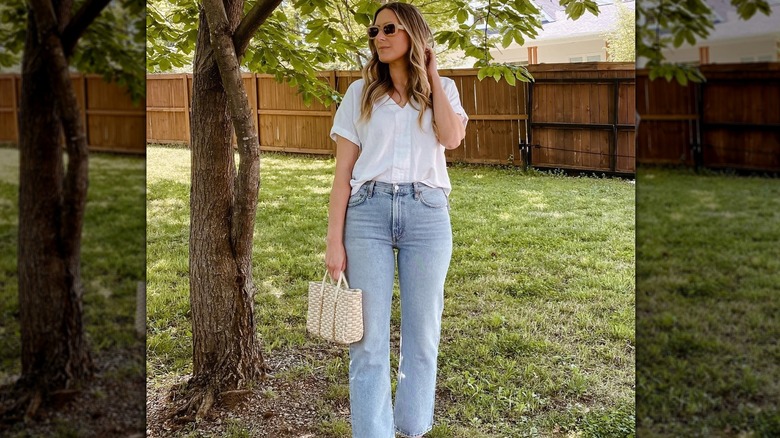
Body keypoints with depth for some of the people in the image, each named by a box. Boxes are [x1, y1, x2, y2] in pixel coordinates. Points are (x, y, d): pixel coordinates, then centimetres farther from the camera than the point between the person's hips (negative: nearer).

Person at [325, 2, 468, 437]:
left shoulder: (443, 89, 13)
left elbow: (452, 138, -9)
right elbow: (343, 170, 6)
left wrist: (432, 76, 3)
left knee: (423, 333, 6)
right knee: (369, 338, -1)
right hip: (368, 210, 0)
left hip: (427, 212, 1)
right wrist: (335, 240, -2)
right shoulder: (361, 92, 11)